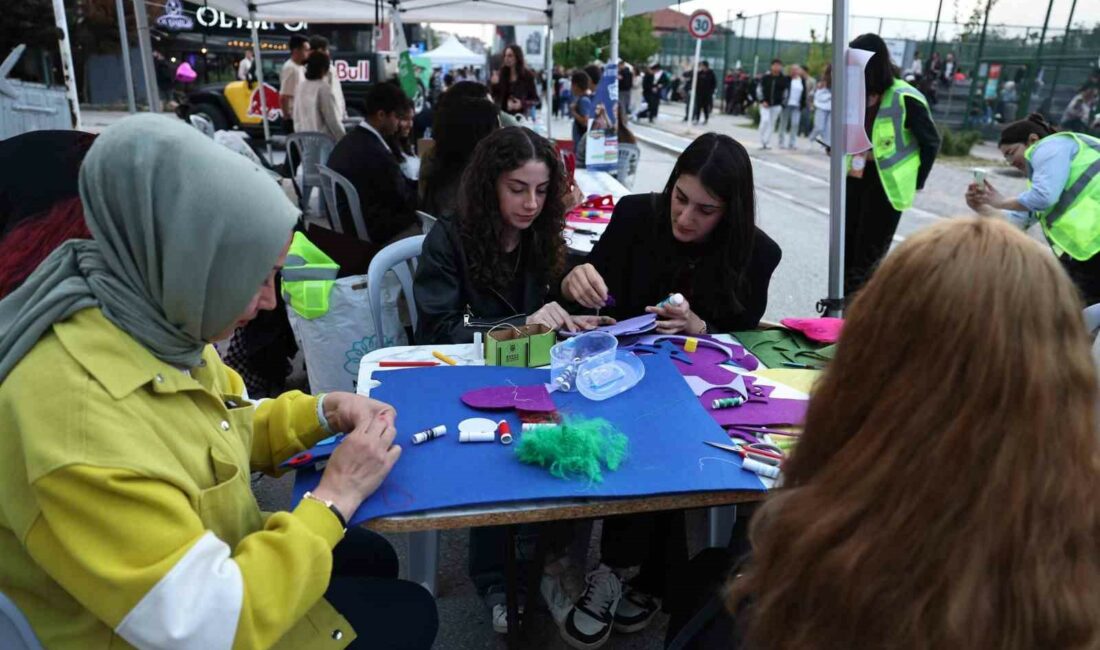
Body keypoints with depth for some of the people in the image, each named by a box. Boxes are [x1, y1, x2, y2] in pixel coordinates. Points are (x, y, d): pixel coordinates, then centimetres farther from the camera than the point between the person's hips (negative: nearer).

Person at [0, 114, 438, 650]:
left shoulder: (155, 319, -11)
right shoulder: (74, 415, -39)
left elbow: (219, 431, 7)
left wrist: (323, 413, -10)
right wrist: (334, 497, -26)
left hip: (223, 559, 7)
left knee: (376, 558, 23)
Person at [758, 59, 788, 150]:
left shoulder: (784, 79, 1)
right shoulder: (765, 77, 0)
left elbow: (786, 91, 6)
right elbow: (760, 89, 2)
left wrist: (783, 104, 0)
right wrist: (762, 101, -8)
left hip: (777, 105, 1)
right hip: (765, 104, -1)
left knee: (772, 123, 4)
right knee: (765, 120, -15)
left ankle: (766, 143, 12)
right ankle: (762, 142, -2)